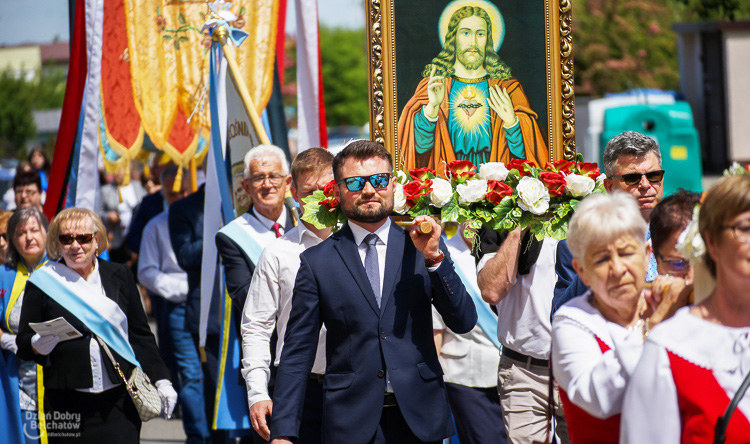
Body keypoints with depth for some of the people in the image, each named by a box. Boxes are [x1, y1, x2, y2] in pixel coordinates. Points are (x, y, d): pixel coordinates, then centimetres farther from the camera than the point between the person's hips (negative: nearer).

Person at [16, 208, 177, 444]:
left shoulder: (119, 276, 11)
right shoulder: (44, 281, 4)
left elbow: (141, 335, 15)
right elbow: (23, 343, 4)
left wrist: (161, 380, 10)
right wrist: (39, 345, -19)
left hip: (119, 399, 1)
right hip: (66, 403, -1)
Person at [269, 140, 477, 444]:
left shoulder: (421, 248, 6)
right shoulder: (316, 262, 3)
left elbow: (464, 322, -1)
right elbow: (297, 351, 1)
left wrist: (434, 258, -14)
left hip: (419, 419, 1)